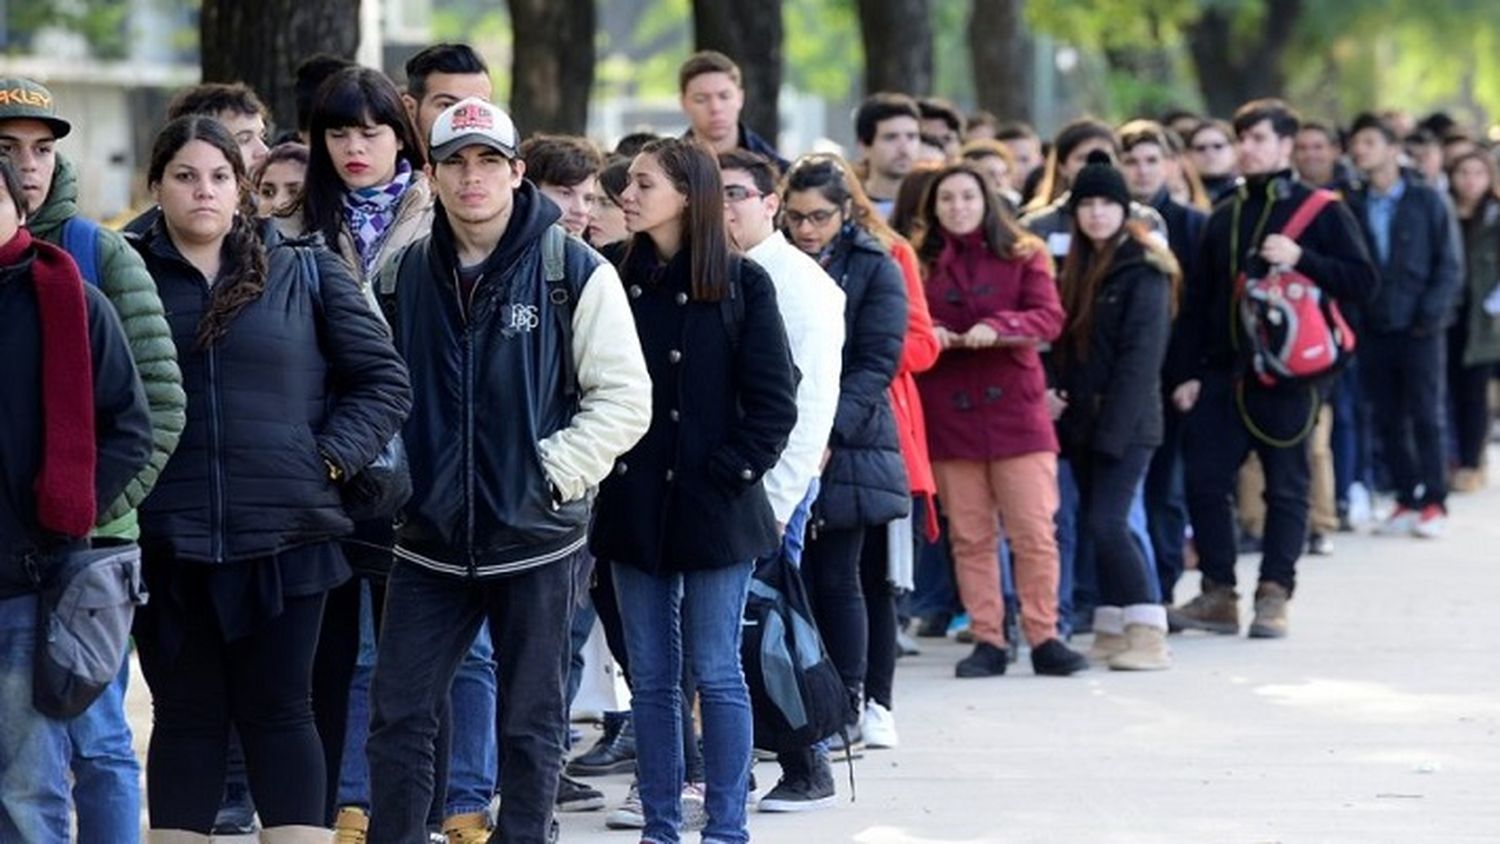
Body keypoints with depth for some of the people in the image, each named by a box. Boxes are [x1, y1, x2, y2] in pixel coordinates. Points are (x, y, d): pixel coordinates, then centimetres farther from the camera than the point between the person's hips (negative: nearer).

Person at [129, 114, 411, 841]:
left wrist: (330, 458, -4)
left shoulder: (307, 274, 5)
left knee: (279, 711, 3)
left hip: (286, 535, 0)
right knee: (185, 716, 6)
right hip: (165, 542, 0)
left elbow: (383, 381, 6)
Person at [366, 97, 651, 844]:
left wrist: (554, 473, -13)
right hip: (430, 541, 3)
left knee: (531, 725, 6)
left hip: (535, 538, -3)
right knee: (398, 714, 2)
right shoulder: (401, 276, 5)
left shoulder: (574, 272, -6)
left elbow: (625, 397, -6)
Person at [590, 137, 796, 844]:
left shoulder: (741, 284, -4)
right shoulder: (615, 278, 6)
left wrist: (730, 473, -11)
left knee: (716, 673, -1)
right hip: (634, 506, 4)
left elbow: (774, 401, -5)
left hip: (712, 506, -4)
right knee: (650, 676, 8)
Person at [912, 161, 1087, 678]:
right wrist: (926, 335, -15)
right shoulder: (921, 264, 9)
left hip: (1015, 408, -1)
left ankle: (1043, 638, 2)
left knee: (1034, 532, -4)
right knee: (969, 537, 3)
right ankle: (987, 641, 8)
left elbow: (1049, 317, -4)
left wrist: (997, 328, -20)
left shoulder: (1023, 256, 6)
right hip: (948, 416, 1)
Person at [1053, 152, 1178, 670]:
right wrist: (1061, 399, 4)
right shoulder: (1077, 269, 15)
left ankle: (1148, 636, -15)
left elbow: (1141, 355, -15)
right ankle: (1112, 633, 15)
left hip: (1126, 423, -8)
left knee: (1106, 522, -16)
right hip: (1083, 422, 8)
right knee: (1097, 523, 9)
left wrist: (1113, 426, -19)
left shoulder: (1143, 271, -9)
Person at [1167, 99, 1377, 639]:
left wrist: (1301, 259, -16)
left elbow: (1362, 281, -5)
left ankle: (1273, 597, 6)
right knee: (1204, 481, 1)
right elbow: (1197, 300, 15)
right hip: (1222, 373, 5)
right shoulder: (1225, 217, 15)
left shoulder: (1322, 212, 1)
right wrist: (1185, 372, 8)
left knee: (1285, 488, 1)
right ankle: (1218, 595, 10)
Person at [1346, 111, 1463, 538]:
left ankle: (1433, 502, 5)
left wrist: (1431, 314, -11)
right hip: (1374, 328, 3)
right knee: (1388, 419, 5)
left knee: (1427, 417, -1)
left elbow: (1450, 263, -3)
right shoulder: (1353, 206, 6)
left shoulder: (1427, 200, -2)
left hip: (1419, 327, -3)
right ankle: (1406, 500, 14)